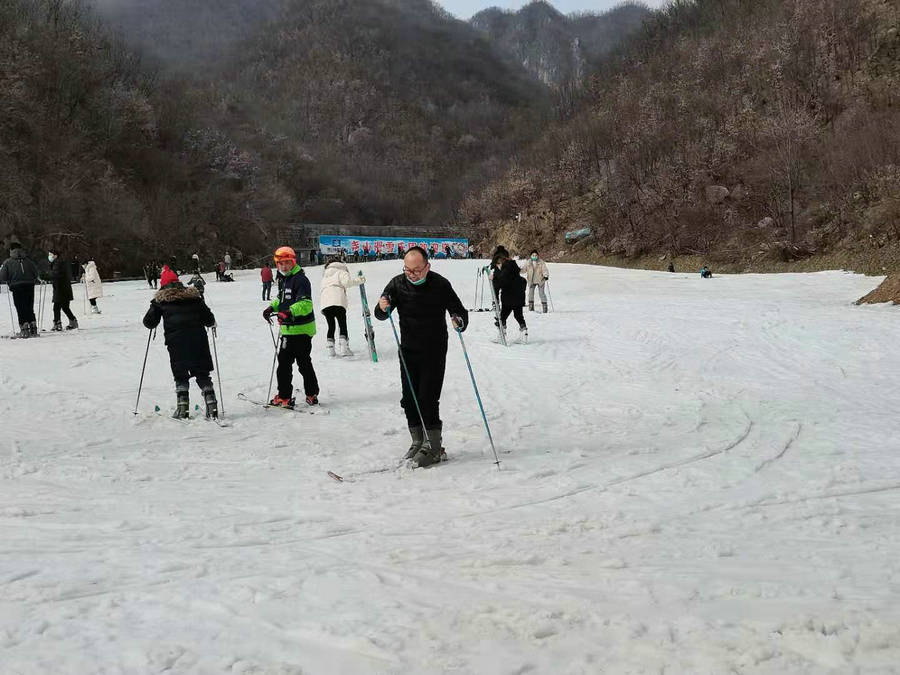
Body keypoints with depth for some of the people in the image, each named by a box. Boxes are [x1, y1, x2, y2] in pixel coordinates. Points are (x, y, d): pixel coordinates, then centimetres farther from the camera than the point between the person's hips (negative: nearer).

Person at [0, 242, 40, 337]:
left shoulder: (8, 262, 3)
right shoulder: (28, 260, 10)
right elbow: (37, 274, 8)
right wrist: (38, 280, 27)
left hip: (16, 287, -3)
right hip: (29, 286, 3)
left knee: (20, 309, 2)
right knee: (30, 308, 12)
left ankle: (24, 329, -5)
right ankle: (33, 328, 5)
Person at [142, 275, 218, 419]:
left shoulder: (160, 300, 8)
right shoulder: (193, 296, 13)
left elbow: (149, 322, 6)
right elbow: (209, 319, 10)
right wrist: (212, 323, 32)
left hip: (176, 341, -2)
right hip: (198, 339, 2)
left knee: (181, 376, 7)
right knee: (203, 375, 8)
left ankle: (182, 408, 0)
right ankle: (212, 407, 1)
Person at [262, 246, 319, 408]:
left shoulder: (300, 279, -13)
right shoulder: (283, 279, 17)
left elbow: (305, 303, -25)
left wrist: (290, 312, -39)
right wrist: (272, 308, 18)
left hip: (301, 329, -9)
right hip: (288, 329, 9)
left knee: (303, 362, -4)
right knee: (284, 361, 13)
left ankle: (312, 394, 7)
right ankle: (284, 396, 21)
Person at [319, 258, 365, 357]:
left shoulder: (325, 276, 32)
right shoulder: (342, 272, 14)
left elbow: (321, 292, 26)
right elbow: (346, 282, -7)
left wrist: (321, 306, 26)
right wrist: (359, 280, 0)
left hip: (324, 302, 5)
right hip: (338, 302, -5)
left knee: (331, 326, 13)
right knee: (343, 325, -3)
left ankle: (330, 348, 7)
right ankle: (343, 348, -14)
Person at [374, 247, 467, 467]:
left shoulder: (440, 285, -10)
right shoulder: (397, 284, -2)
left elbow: (460, 311, -4)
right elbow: (380, 315, 1)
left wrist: (459, 321, -27)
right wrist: (382, 308, -23)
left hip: (435, 350, -4)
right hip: (408, 350, 4)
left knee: (428, 398, -8)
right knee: (409, 399, 7)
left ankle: (432, 447, 0)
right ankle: (418, 441, 22)